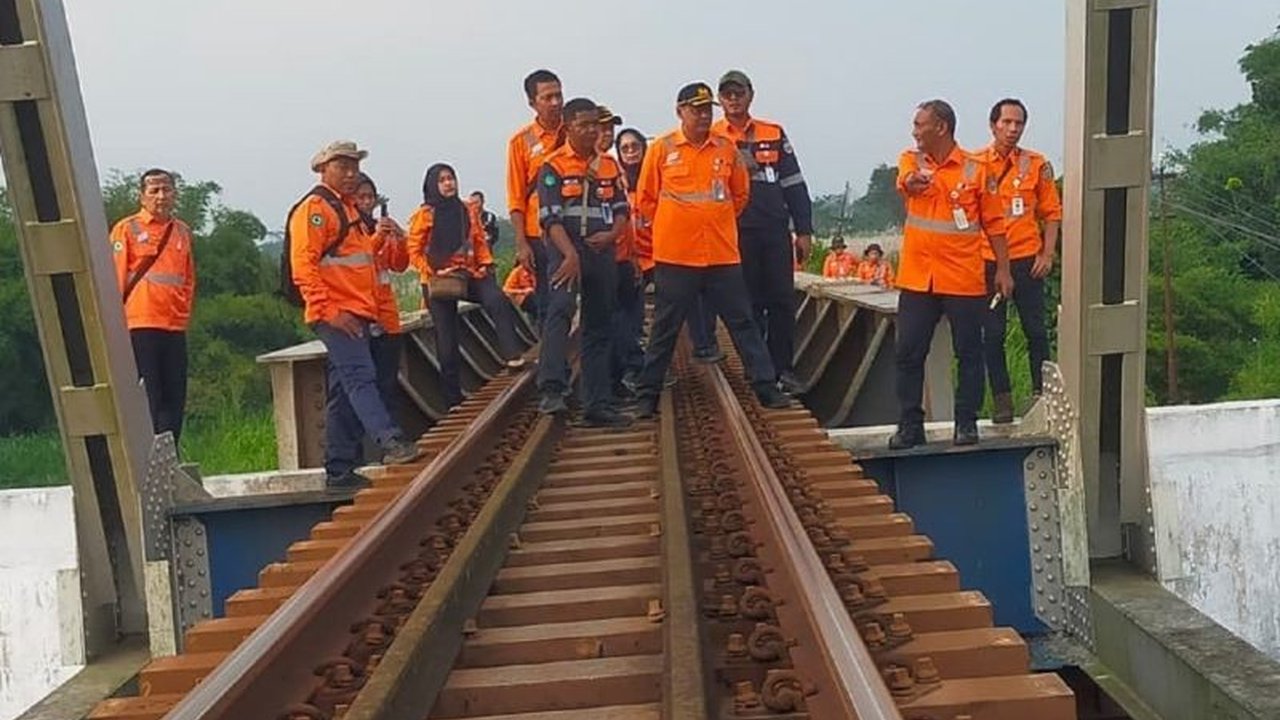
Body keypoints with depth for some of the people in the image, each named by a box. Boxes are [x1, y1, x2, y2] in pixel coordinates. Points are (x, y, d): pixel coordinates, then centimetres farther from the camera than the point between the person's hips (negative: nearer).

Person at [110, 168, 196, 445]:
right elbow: (115, 278, -2)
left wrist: (185, 312, 13)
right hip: (139, 325, -5)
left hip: (175, 327, 5)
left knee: (174, 399, 6)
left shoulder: (182, 231, 15)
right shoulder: (126, 229, 0)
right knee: (146, 399, -5)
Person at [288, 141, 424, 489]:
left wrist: (378, 237, 12)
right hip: (336, 315, -9)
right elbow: (304, 267, -16)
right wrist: (329, 311, -23)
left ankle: (338, 471, 13)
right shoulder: (314, 208, -6)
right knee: (361, 378, -22)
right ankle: (391, 442, -35)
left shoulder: (348, 208, 23)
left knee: (343, 394, 9)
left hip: (357, 314, 9)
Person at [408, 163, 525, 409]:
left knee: (497, 301, -28)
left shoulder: (468, 210, 10)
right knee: (447, 340, 1)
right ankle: (454, 398, 10)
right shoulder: (424, 214, -2)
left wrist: (486, 264, 0)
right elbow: (414, 252, -3)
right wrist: (432, 272, -14)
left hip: (468, 274, 3)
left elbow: (480, 241, 15)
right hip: (438, 282, -3)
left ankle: (512, 356, -32)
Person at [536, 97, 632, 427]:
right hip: (565, 250, -5)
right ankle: (552, 390, -34)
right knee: (560, 309, -29)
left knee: (600, 328, 8)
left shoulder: (610, 166, 15)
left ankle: (598, 404, 14)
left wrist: (612, 234, -6)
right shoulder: (553, 167, -1)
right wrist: (570, 254, -22)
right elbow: (551, 217, -10)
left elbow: (622, 209, 15)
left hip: (602, 251, 6)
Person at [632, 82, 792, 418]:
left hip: (723, 254, 2)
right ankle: (648, 394, 16)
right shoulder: (662, 148, 0)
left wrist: (719, 223, 13)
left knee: (742, 322, 6)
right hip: (675, 255, -2)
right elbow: (645, 199, 6)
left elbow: (741, 193, 19)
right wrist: (670, 227, 6)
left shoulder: (727, 149, 7)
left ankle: (766, 387, 14)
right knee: (665, 329, 5)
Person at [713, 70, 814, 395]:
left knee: (783, 301, 0)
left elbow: (794, 184, 9)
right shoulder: (713, 138, 5)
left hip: (776, 231, 2)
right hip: (737, 234, -2)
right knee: (748, 304, 4)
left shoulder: (775, 134, 10)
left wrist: (804, 230, 6)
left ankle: (783, 369, 9)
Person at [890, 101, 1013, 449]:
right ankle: (910, 426, 14)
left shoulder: (976, 169, 0)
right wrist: (914, 180, -42)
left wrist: (1003, 270, 1)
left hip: (964, 280, -2)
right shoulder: (911, 160, 6)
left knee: (969, 353, 4)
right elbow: (906, 181, -18)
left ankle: (966, 423, 17)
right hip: (917, 279, 2)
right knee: (908, 354, 4)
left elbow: (994, 223, 4)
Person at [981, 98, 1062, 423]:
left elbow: (1051, 213, 7)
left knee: (1036, 331, 4)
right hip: (988, 261, 0)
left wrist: (1047, 254, -2)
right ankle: (1002, 400, 11)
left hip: (1027, 259, 1)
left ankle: (1041, 394, 14)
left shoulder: (1037, 164, 4)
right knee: (993, 333, 3)